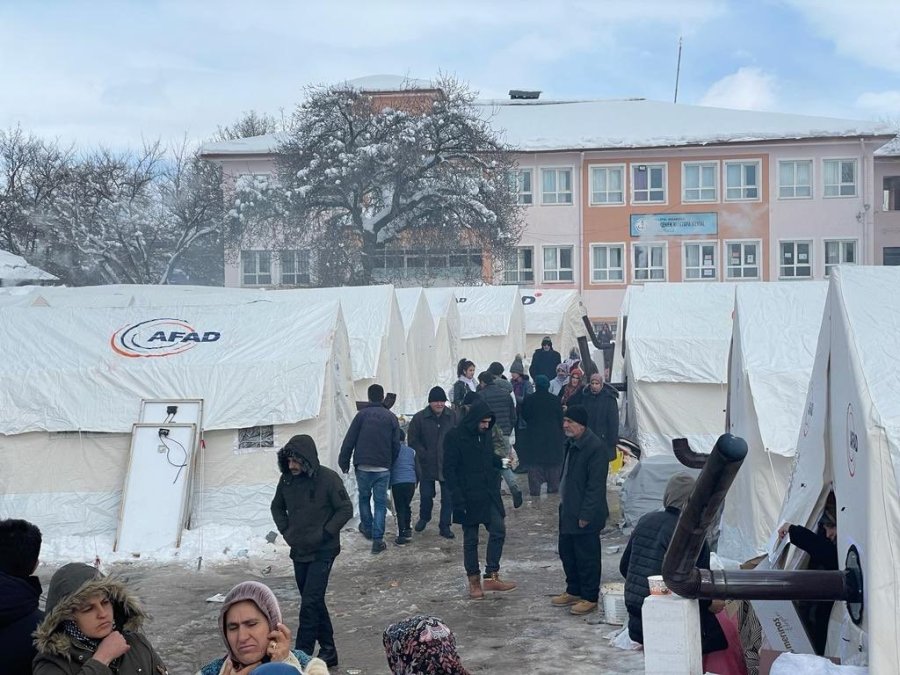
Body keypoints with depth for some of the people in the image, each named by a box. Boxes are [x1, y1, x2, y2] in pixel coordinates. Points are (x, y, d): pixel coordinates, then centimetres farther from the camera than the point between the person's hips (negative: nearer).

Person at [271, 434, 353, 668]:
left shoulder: (328, 479, -16)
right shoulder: (287, 479, -1)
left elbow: (346, 510, -10)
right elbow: (277, 507, 17)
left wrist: (324, 534, -14)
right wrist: (285, 531, 5)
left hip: (322, 552, -6)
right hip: (299, 552, 6)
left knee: (310, 603, -10)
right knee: (314, 602, 14)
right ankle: (328, 650, 26)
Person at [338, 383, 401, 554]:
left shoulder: (362, 415, -1)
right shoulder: (391, 417, 4)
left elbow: (349, 441, -4)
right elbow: (396, 445, 5)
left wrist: (344, 462, 4)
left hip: (363, 467, 0)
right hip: (383, 468, 0)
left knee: (364, 498, 22)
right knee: (380, 502, 3)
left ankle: (367, 528, 34)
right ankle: (377, 539, -4)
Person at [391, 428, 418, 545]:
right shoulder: (412, 451, 14)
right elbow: (417, 469, 18)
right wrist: (416, 482, 28)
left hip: (396, 483, -3)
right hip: (411, 482, 3)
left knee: (400, 509, 0)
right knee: (407, 506, 19)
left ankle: (401, 536, -5)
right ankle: (408, 531, 19)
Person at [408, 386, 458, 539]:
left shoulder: (452, 416, -1)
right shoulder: (419, 418, -5)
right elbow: (413, 440, -2)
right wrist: (424, 455, -10)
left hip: (448, 465, 1)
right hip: (427, 466, -1)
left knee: (448, 497, 4)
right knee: (426, 494, 7)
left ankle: (444, 526, 18)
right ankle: (424, 518, 36)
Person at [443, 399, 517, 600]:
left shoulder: (485, 434, 7)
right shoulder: (455, 438, -12)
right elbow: (449, 470, -13)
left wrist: (501, 461, -3)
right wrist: (459, 499, -18)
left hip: (489, 495, 6)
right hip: (469, 498, -6)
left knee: (498, 530, -4)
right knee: (471, 539, 5)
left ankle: (492, 576, 4)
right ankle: (474, 581, 15)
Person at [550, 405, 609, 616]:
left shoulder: (594, 448, -20)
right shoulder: (571, 444, 10)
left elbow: (596, 485, -22)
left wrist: (586, 514, -21)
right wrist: (563, 504, 17)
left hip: (585, 515, -10)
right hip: (567, 511, 10)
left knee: (587, 557, 1)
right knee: (567, 552, 18)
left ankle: (590, 598, 13)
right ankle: (574, 591, 32)